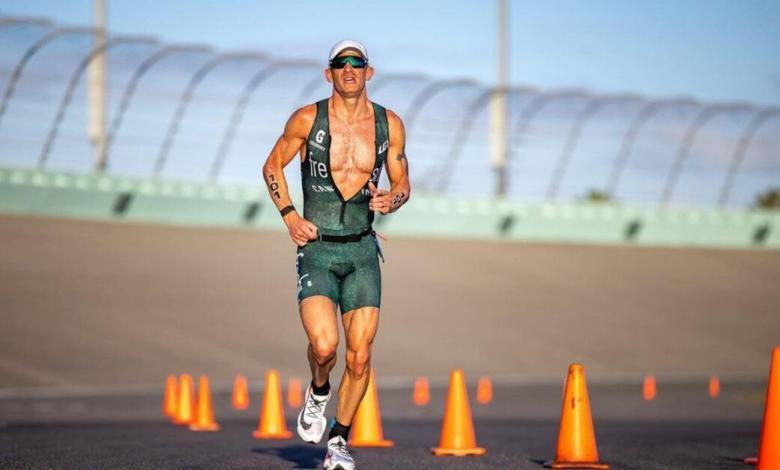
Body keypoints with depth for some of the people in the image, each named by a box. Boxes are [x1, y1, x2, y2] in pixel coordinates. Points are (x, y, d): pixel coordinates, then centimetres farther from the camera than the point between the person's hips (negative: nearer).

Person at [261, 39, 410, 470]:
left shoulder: (389, 125, 3)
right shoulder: (307, 119, -3)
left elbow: (402, 183, 14)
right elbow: (272, 167, 10)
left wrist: (390, 201, -9)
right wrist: (289, 216, -3)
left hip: (362, 251, 2)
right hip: (316, 249, -2)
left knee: (360, 357, -3)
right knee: (324, 346, -20)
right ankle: (318, 392, 14)